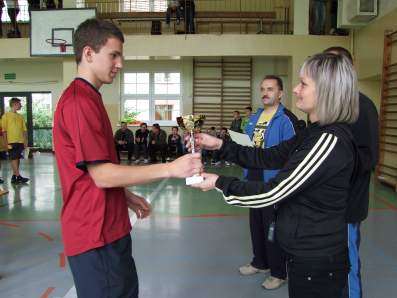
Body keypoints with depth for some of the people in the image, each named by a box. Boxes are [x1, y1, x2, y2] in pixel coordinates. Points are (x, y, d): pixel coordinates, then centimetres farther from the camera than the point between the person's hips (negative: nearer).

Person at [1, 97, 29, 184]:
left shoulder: (20, 117, 14)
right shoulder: (6, 115, -2)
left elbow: (24, 130, 15)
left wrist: (25, 141, 7)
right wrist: (6, 142, -11)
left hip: (20, 141, 6)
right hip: (12, 141, -5)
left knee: (18, 158, 7)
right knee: (14, 159, -6)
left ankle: (14, 176, 14)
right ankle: (18, 176, -7)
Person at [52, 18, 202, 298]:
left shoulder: (87, 98, 12)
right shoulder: (80, 101, -20)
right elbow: (102, 175, -23)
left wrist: (127, 196, 15)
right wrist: (170, 168, -22)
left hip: (107, 226, 10)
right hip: (95, 232, -10)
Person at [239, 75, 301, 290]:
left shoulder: (287, 119, -14)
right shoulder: (254, 117, 12)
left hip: (274, 182, -8)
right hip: (254, 179, 8)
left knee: (273, 227, 4)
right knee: (256, 223, 19)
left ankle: (278, 272, 22)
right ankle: (260, 262, 39)